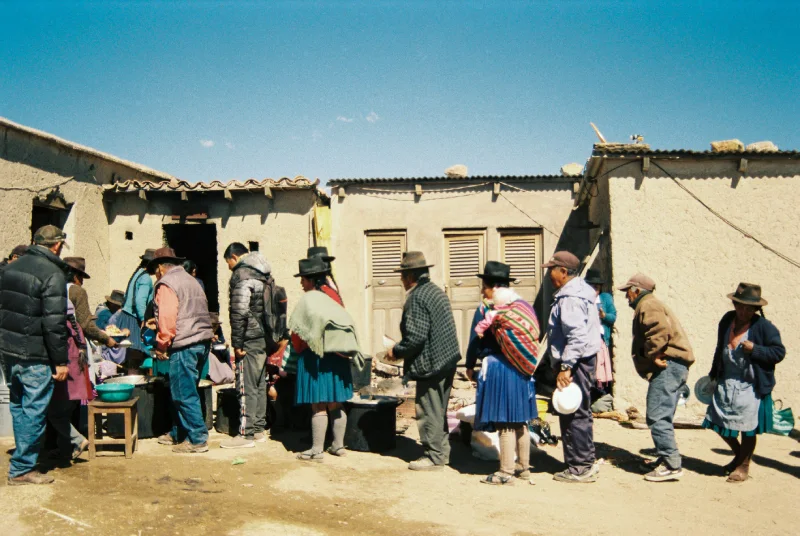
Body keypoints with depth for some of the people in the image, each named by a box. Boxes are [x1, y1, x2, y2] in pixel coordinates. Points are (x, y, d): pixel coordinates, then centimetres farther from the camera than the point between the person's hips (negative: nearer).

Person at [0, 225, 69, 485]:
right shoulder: (53, 274, -16)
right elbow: (54, 323, -19)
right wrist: (61, 361, -14)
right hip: (35, 356, -8)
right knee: (34, 411, 2)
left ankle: (24, 455, 33)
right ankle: (21, 468, 8)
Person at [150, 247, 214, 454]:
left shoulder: (166, 283, -6)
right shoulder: (190, 280, 21)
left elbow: (167, 318, -16)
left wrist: (161, 346, -7)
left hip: (184, 345, -9)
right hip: (203, 342, 9)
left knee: (184, 394, -3)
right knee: (185, 391, 18)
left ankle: (197, 439, -1)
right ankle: (178, 433, 28)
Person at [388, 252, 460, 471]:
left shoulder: (417, 298, -18)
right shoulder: (437, 291, 12)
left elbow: (415, 336, -24)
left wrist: (396, 351, -7)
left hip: (430, 364, -10)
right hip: (447, 360, 10)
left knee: (429, 412, 1)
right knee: (439, 411, 19)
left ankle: (434, 457, 10)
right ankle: (441, 451, 29)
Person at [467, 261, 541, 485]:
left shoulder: (486, 309, -11)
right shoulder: (523, 306, 8)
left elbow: (475, 341, -6)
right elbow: (532, 338, 12)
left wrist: (470, 365, 8)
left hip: (497, 369, -7)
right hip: (522, 369, 7)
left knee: (504, 422, -2)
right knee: (520, 420, 15)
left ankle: (506, 472, 5)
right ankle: (523, 467, 25)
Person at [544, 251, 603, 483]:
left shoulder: (570, 298, -17)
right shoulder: (578, 292, 16)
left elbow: (577, 336, -26)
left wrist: (565, 366, -27)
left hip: (575, 363, -11)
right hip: (583, 360, 11)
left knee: (574, 416, -4)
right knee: (579, 414, 16)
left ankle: (580, 468, 4)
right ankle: (585, 464, 26)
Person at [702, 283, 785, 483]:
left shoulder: (764, 327, -12)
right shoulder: (727, 320, 5)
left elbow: (779, 352, -10)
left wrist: (754, 349, -23)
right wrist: (714, 374, 20)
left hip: (751, 387, -5)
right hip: (726, 383, 6)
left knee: (747, 428, 3)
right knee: (719, 422, 10)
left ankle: (744, 466, 24)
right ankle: (738, 454, 36)